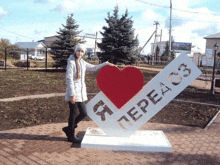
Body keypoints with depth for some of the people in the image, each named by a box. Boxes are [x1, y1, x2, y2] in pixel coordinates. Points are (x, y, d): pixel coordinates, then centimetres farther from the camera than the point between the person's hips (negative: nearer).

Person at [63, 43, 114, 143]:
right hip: (73, 93, -8)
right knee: (73, 114, 2)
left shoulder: (82, 63, 12)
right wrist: (72, 94, -19)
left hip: (81, 92, 8)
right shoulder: (71, 62, -11)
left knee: (83, 113, 10)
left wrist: (106, 64, 25)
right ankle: (71, 136, 19)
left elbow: (93, 68, 26)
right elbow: (69, 79, -15)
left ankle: (69, 128, 28)